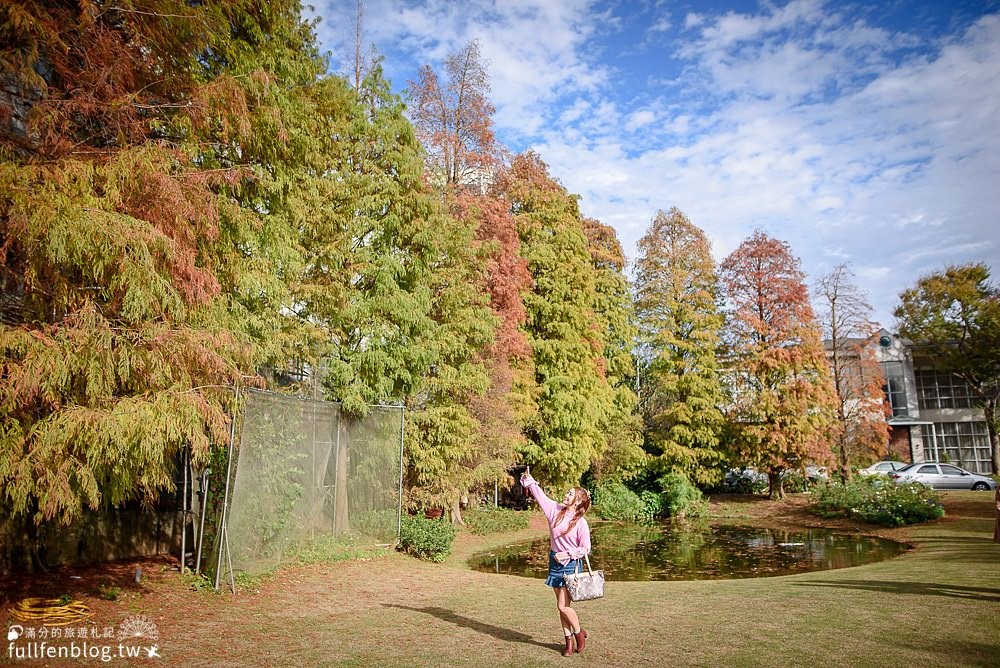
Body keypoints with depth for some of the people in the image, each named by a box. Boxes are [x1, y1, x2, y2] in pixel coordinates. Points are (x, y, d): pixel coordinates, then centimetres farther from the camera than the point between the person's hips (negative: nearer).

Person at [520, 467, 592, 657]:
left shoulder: (581, 523, -15)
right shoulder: (555, 509, -2)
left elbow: (585, 549, -10)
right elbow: (541, 496, 2)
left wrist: (567, 555, -18)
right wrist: (529, 480, -5)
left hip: (570, 564, -5)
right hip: (555, 561, 5)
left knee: (563, 606, -6)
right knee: (562, 605, 11)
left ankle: (579, 633, 20)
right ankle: (569, 641, 23)